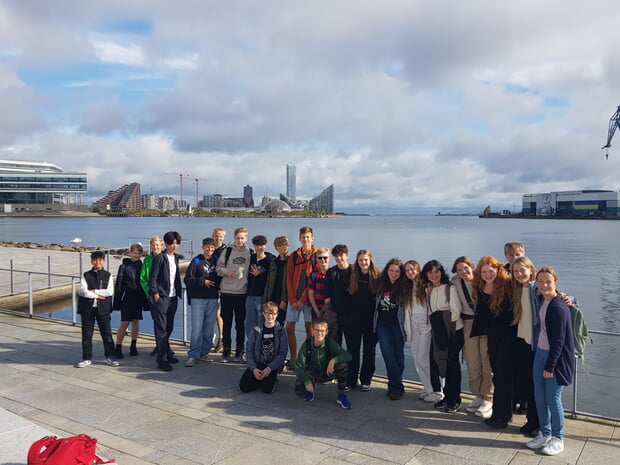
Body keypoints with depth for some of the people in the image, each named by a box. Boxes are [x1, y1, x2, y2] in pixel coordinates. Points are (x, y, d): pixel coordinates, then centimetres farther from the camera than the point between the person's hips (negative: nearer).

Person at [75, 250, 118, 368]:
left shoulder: (107, 275, 4)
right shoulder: (86, 275, 4)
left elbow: (110, 291, -9)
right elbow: (82, 291, -9)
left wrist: (94, 291, -11)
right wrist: (97, 296, -12)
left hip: (103, 308, -1)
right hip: (87, 308, 1)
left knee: (107, 333, 2)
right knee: (86, 334, 7)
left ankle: (110, 357, 11)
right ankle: (87, 358, 18)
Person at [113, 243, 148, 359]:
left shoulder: (142, 266, 6)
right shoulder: (124, 266, -4)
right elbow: (119, 285, -4)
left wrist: (145, 301, 8)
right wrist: (117, 301, -7)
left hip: (138, 299, 3)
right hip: (127, 298, -3)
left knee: (136, 321, 9)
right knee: (124, 322, -5)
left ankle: (133, 346, 20)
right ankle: (118, 348, 2)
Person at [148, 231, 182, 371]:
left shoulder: (176, 257, 14)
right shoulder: (159, 258, -8)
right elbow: (152, 278, -10)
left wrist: (178, 291, 13)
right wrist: (155, 294, -14)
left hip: (173, 297, 7)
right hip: (161, 297, -7)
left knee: (169, 328, 15)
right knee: (161, 329, -5)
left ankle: (167, 353, 26)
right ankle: (162, 359, -3)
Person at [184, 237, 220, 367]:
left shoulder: (217, 261, 9)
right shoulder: (196, 261, 0)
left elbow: (220, 276, 16)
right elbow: (187, 279, -5)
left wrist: (218, 286, -1)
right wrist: (203, 282, -12)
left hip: (212, 299, 3)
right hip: (198, 299, -3)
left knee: (209, 328, 7)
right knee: (197, 328, -6)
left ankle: (204, 353, 17)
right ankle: (193, 355, 0)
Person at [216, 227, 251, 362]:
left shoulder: (250, 253, 3)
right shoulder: (227, 251, 4)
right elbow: (218, 267, 8)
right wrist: (226, 271, -11)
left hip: (242, 293, -1)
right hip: (226, 292, 1)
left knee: (240, 323, 7)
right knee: (226, 323, 7)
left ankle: (239, 350, 17)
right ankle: (226, 349, 18)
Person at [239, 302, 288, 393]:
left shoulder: (280, 331, -2)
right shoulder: (256, 330, 2)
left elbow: (283, 352, -5)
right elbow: (249, 350, 1)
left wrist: (270, 368, -15)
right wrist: (253, 368, -12)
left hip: (273, 366, -2)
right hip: (256, 364, 2)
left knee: (267, 389, -25)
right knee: (244, 387, -16)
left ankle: (273, 379, 9)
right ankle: (259, 379, 13)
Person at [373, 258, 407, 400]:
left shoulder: (403, 286, -5)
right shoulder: (379, 283, 3)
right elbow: (375, 301, 14)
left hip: (397, 324, -2)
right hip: (382, 324, 2)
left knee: (398, 355, 5)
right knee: (388, 354, -3)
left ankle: (395, 386, 14)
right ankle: (397, 386, 6)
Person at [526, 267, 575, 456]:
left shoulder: (558, 307, -19)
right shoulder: (543, 301, 4)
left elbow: (559, 340, -18)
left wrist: (550, 366, -15)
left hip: (556, 356, -7)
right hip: (540, 353, 7)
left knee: (553, 398, 2)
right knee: (539, 396, 12)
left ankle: (558, 438, 19)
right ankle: (544, 434, 27)